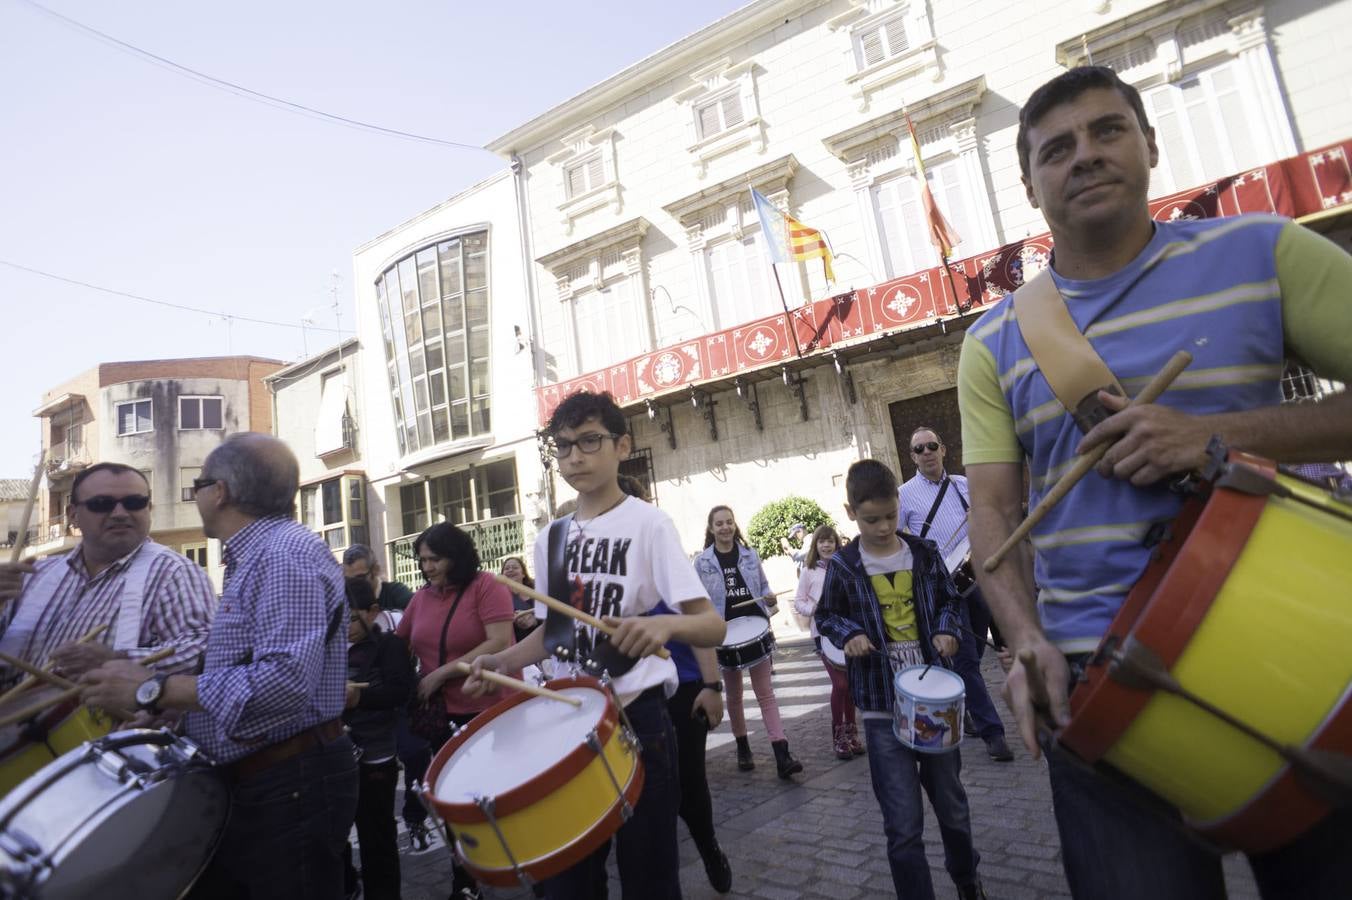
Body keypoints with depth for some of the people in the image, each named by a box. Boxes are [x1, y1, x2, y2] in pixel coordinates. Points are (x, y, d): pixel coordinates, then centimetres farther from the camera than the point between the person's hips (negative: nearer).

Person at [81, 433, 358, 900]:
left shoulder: (287, 552, -20)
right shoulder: (254, 557, 14)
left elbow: (286, 680, -31)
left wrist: (152, 690, -23)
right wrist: (135, 674, 15)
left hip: (291, 787, -10)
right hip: (247, 783, 10)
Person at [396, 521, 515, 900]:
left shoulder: (486, 586, -12)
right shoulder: (421, 597, 5)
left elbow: (500, 644, -21)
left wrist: (441, 673, -20)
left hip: (493, 712, -5)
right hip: (444, 716, 5)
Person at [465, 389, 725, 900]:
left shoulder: (648, 523, -12)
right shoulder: (550, 539, 6)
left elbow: (713, 626, -19)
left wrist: (665, 625, -40)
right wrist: (501, 662, -2)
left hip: (637, 719, -5)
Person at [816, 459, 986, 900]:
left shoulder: (923, 553, -1)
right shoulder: (842, 566, -6)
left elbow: (948, 599, 13)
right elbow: (826, 616, 6)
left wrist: (946, 629, -5)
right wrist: (849, 635, -13)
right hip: (883, 708, -3)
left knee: (952, 803, 22)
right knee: (903, 826, -2)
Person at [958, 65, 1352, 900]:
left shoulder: (1262, 252, 1)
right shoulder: (994, 344, 3)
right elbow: (993, 510, 0)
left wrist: (1221, 433, -17)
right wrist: (1026, 639, -15)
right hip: (1099, 680, 1)